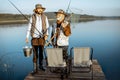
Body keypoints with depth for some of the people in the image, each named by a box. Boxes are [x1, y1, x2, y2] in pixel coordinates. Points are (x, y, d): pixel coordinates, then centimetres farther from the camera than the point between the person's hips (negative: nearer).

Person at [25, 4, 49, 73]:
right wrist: (27, 37, -1)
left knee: (41, 53, 11)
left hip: (42, 38, 2)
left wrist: (46, 35, -10)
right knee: (35, 53, -1)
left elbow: (47, 27, 5)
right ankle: (35, 68, 6)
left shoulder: (45, 17, 3)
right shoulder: (32, 17, 0)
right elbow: (29, 27, 2)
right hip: (34, 37, -1)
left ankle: (41, 65, 27)